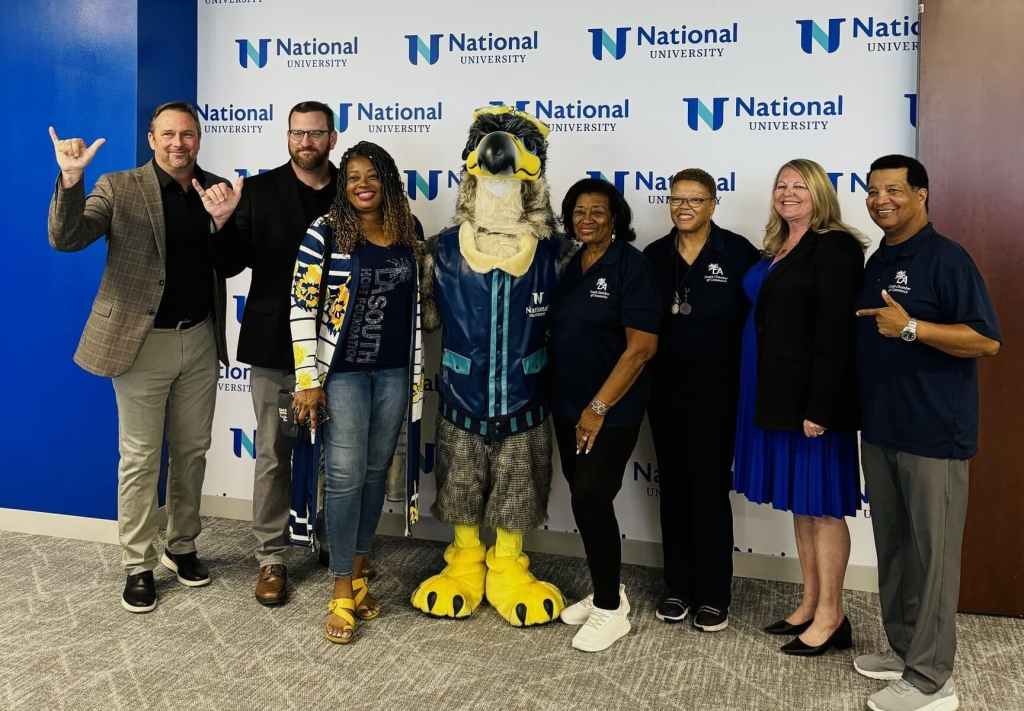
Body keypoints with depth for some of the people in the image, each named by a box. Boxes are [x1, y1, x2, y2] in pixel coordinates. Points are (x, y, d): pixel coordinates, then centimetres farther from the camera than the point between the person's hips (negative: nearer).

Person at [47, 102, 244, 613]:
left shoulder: (215, 189, 5)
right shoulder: (119, 188, -6)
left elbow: (230, 268, 4)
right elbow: (65, 239, -16)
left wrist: (224, 221, -14)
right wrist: (71, 179, -31)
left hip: (200, 340, 4)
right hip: (143, 342, -4)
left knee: (192, 451, 15)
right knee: (140, 458, 5)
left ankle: (183, 546, 32)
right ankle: (138, 565, 19)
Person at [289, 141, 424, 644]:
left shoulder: (410, 231, 4)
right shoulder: (326, 233, -9)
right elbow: (302, 307, -9)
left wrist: (418, 370, 10)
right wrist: (308, 380, -11)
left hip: (394, 372, 4)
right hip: (343, 371, -4)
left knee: (376, 471, 11)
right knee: (347, 475, -5)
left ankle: (359, 572, 27)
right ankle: (343, 593, 8)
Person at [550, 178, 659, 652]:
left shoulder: (631, 265, -11)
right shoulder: (570, 265, 9)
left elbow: (642, 346, -17)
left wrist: (599, 408, -18)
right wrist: (571, 405, 9)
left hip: (612, 410, -7)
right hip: (567, 407, 7)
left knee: (591, 499, -8)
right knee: (584, 497, 12)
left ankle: (611, 611, 8)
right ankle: (606, 592, 29)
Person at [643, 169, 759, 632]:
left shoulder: (738, 253, -6)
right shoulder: (654, 256, 6)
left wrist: (745, 384, -10)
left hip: (716, 391, -4)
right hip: (665, 390, 4)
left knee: (710, 489, 3)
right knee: (674, 487, 11)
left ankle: (713, 595, 15)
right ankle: (677, 588, 23)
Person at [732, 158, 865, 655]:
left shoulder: (834, 247, -11)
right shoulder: (775, 250, 14)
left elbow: (834, 333, -17)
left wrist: (820, 406, -21)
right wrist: (763, 396, 12)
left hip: (812, 396, -8)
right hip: (776, 394, 9)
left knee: (821, 505, 0)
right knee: (799, 502, 14)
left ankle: (831, 617, 12)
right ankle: (810, 605, 26)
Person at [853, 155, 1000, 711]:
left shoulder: (945, 258, -10)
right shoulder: (876, 263, 14)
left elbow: (988, 340, -16)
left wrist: (910, 327, -24)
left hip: (933, 434, -8)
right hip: (880, 430, 8)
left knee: (930, 553, 0)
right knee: (892, 546, 15)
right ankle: (903, 649, 29)